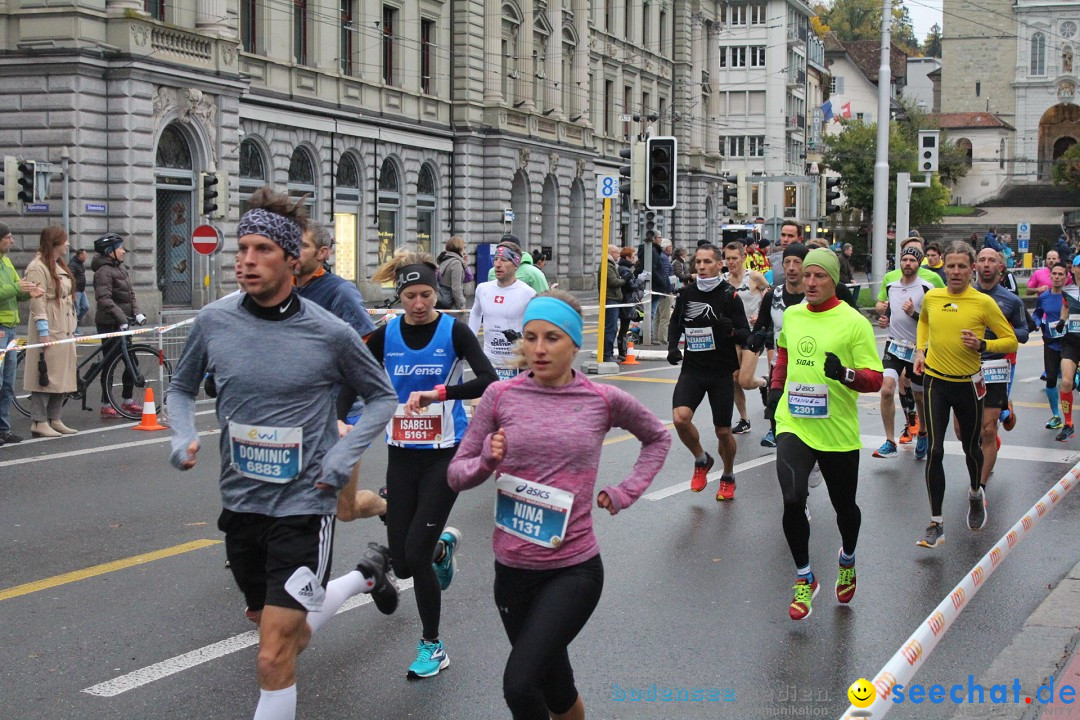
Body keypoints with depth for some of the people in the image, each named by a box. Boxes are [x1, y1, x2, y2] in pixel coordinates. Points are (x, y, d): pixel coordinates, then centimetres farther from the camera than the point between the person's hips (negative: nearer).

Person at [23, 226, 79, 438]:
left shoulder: (60, 266, 19)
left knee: (62, 375, 10)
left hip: (64, 330, 9)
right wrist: (43, 332, -20)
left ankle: (54, 419, 16)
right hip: (49, 331, -9)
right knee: (45, 375, -7)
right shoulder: (38, 267, -11)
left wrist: (72, 329, 17)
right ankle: (39, 422, -3)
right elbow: (38, 302, -16)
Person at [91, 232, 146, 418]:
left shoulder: (120, 268, 13)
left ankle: (128, 400, 23)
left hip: (122, 323, 9)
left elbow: (130, 294, 15)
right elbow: (104, 299, -24)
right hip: (109, 324, -9)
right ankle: (106, 406, 4)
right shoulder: (104, 271, -14)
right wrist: (121, 317, -29)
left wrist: (137, 312, 0)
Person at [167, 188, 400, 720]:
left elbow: (382, 397, 4)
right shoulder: (213, 321, -3)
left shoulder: (329, 333, -11)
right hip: (239, 501, 5)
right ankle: (366, 573, 50)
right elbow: (182, 387, 14)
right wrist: (183, 437, -5)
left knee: (275, 659, -11)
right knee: (282, 629, 25)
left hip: (304, 503, -5)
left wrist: (345, 454, -10)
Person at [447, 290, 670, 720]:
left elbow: (657, 439, 15)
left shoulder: (603, 400, -4)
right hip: (513, 569, 2)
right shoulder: (501, 396, -4)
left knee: (519, 685, -19)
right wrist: (487, 460, -17)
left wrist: (625, 492, 5)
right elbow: (456, 474, 3)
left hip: (574, 569, -2)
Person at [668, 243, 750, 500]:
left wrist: (732, 331, -29)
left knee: (723, 431, 6)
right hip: (692, 369, 2)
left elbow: (746, 336, -7)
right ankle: (702, 461, 9)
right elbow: (675, 323, 18)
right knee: (680, 417, -20)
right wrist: (672, 346, 0)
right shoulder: (686, 293, 2)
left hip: (722, 373, -2)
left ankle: (728, 477, 33)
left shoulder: (729, 296, -8)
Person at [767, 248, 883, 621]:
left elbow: (875, 379, -11)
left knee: (844, 507, 16)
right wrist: (777, 386, 17)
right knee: (793, 500, -18)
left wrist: (845, 374, -30)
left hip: (838, 433, -2)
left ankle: (848, 560, 49)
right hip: (793, 426, 2)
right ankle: (804, 578, 3)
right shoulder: (791, 315, 5)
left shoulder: (854, 322, -10)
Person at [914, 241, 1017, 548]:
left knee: (970, 447, 17)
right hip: (935, 381, 1)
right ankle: (936, 524, -2)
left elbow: (1010, 341, -5)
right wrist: (920, 349, 9)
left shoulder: (984, 302, -11)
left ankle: (976, 494, 50)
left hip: (968, 384, -1)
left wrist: (981, 344, -22)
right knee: (935, 451, -7)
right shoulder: (931, 297, -1)